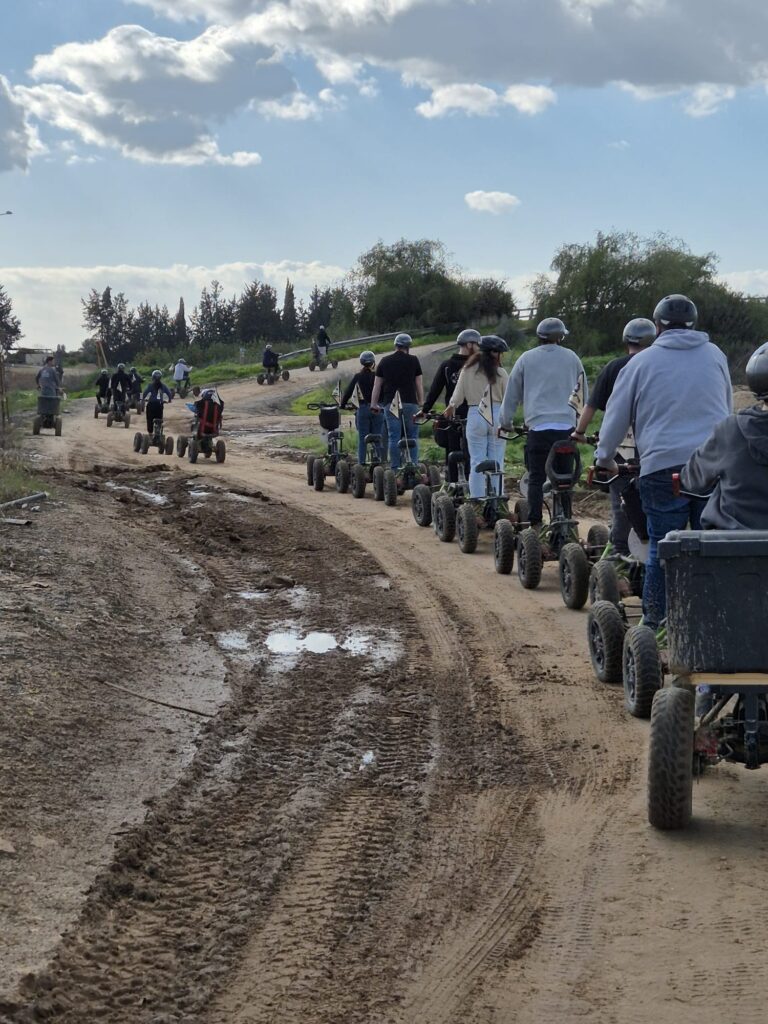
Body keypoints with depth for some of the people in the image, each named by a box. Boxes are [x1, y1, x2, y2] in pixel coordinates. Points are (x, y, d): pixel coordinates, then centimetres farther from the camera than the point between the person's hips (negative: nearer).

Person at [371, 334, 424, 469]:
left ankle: (395, 468, 1)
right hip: (409, 402, -2)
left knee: (394, 437, 2)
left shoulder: (385, 361, 10)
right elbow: (419, 384, 5)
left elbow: (377, 385, 12)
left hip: (390, 404, 2)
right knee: (412, 436, 5)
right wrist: (421, 403, 13)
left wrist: (374, 404, 17)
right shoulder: (413, 361, 4)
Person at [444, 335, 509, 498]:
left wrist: (451, 407, 24)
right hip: (497, 417, -1)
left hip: (475, 417, 1)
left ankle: (477, 500, 1)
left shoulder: (468, 370, 0)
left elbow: (458, 396, 4)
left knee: (476, 461, 3)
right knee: (496, 462, 5)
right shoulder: (501, 373, -3)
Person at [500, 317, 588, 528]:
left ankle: (535, 524, -2)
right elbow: (584, 394, 19)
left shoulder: (527, 359, 9)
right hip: (567, 427, 1)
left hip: (538, 426, -1)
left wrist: (506, 422, 25)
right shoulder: (572, 358, 12)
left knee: (536, 477, 2)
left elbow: (511, 394, 14)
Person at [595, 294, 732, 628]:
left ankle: (654, 623, 11)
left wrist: (605, 458, 23)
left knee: (662, 547, 6)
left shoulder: (643, 362, 5)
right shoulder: (714, 355, 13)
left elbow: (617, 415, 10)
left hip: (663, 466, -2)